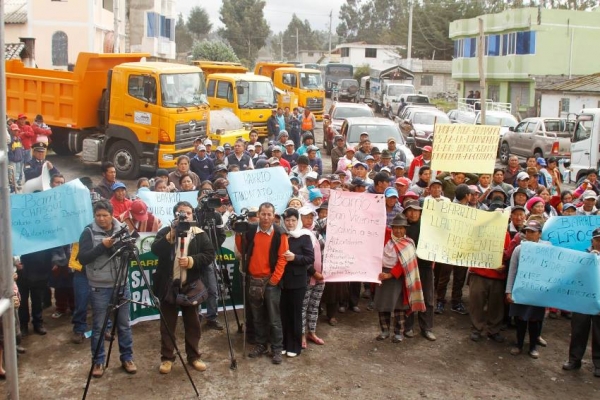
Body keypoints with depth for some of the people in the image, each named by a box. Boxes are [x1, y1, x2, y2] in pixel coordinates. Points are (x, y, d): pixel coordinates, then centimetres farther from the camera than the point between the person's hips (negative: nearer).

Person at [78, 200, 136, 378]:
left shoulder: (122, 230, 4)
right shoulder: (89, 232, -6)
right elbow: (83, 259, -13)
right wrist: (102, 246, -22)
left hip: (121, 284, 3)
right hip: (99, 287, -3)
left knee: (124, 324, 10)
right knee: (98, 326, 6)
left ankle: (127, 358, 22)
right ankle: (98, 362, 19)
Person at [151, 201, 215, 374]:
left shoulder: (200, 234, 2)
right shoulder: (165, 231, 1)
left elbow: (210, 255, -6)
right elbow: (155, 249, -15)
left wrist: (191, 261, -18)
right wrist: (171, 236, -26)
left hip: (191, 286, 1)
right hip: (168, 285, -1)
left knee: (193, 324, 10)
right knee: (167, 324, 7)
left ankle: (194, 357, 22)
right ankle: (167, 358, 18)